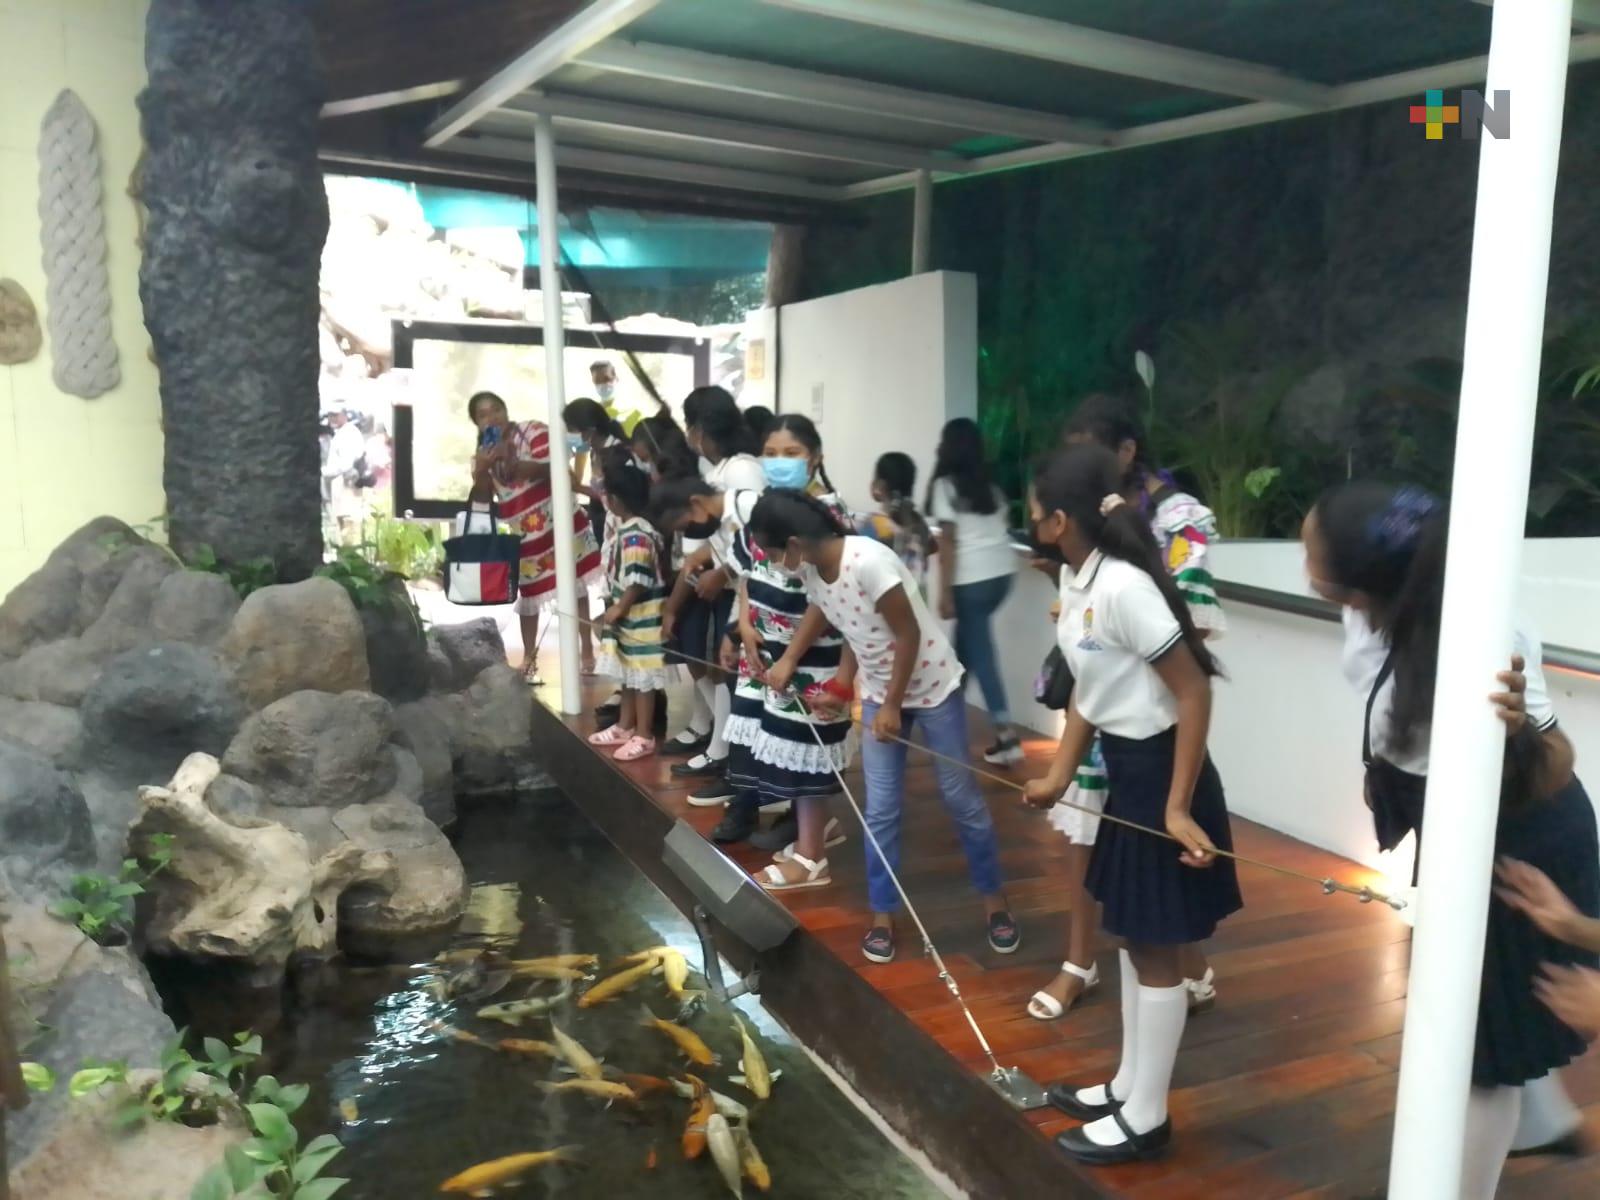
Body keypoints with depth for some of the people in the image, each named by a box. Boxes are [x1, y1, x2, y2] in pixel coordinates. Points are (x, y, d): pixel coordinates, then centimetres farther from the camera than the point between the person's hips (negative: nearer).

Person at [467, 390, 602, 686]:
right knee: (528, 593, 10)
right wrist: (481, 470, -16)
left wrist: (513, 462, -33)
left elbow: (554, 468, -20)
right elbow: (481, 499, 2)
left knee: (574, 585, 2)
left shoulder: (534, 431, -6)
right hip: (523, 535, 4)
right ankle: (529, 657, 22)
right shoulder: (485, 453, 8)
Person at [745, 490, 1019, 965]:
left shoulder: (869, 561, -33)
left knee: (961, 799, 6)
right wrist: (788, 660, 6)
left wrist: (894, 705, -17)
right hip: (878, 691, 6)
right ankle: (883, 914, 19)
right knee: (881, 810, 4)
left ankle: (993, 898, 25)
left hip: (932, 685, -5)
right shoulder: (810, 568, -10)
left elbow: (908, 635, -25)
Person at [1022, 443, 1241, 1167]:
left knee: (1156, 947, 5)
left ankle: (1145, 1119, 22)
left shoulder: (1122, 586, -26)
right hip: (1125, 771, 9)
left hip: (1162, 772, -9)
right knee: (1130, 934, 19)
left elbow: (1195, 691, -24)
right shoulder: (1073, 577, 3)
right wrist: (1058, 776, 12)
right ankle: (1127, 1087, 36)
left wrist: (1178, 807, -23)